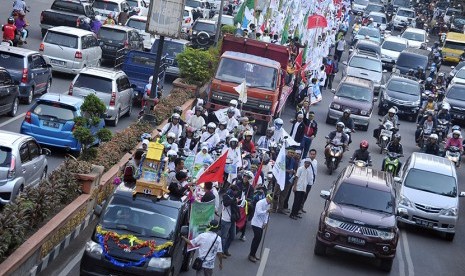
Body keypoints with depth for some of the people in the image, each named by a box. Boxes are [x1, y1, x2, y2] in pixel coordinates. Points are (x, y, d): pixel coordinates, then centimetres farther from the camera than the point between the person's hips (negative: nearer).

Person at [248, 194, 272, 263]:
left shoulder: (268, 204, 6)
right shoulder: (260, 203, -19)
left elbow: (266, 214, 11)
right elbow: (259, 212, -29)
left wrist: (265, 223, 0)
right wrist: (266, 211, -38)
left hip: (261, 224, 8)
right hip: (256, 223, -8)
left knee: (258, 239, 12)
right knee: (257, 239, -7)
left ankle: (253, 254, 24)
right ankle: (251, 255, 2)